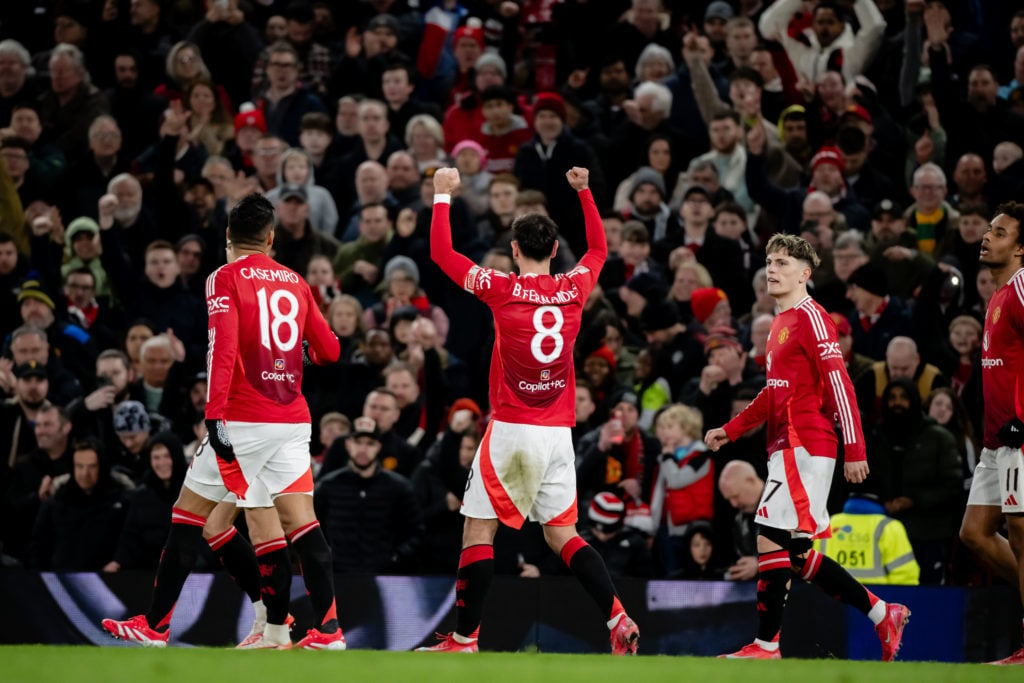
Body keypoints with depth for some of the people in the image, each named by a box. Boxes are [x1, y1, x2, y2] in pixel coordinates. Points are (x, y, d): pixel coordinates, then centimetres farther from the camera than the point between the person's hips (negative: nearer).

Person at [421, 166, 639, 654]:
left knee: (478, 530, 2)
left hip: (510, 429, -4)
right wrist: (583, 191, 33)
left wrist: (443, 196, 12)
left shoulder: (503, 289, -7)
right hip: (559, 432, 4)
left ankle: (464, 639, 1)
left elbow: (441, 253, 2)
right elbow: (598, 250, 26)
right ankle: (618, 619, -6)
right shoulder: (574, 289, 3)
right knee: (562, 534, 10)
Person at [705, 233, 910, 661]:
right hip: (788, 448, 10)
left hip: (803, 449, -10)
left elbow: (839, 385, -15)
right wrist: (731, 430, 25)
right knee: (796, 555, 9)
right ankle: (883, 615, 16)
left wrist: (854, 449, -19)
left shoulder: (810, 318, -10)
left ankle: (766, 645, -6)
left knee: (771, 540, -10)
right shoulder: (781, 323, 19)